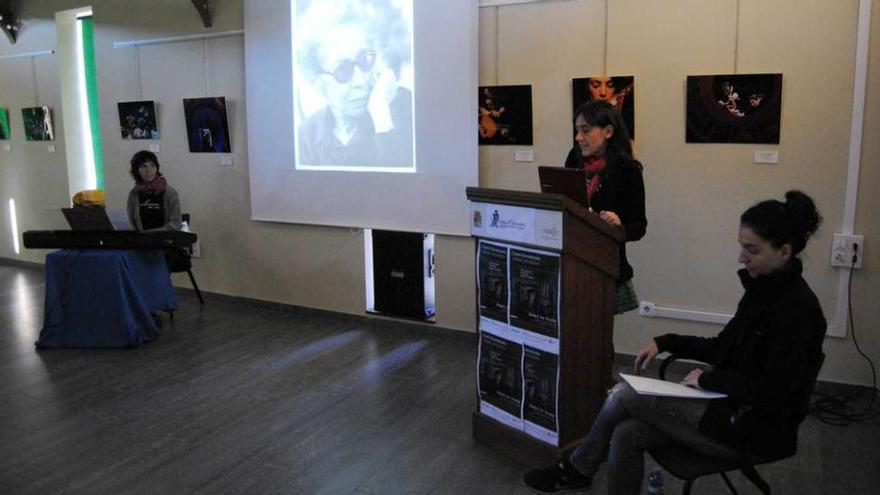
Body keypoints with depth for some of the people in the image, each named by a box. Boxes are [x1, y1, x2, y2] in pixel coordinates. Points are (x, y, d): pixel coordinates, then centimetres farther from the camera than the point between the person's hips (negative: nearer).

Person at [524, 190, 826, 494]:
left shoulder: (796, 308, -21)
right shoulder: (762, 289, 6)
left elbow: (774, 390, -25)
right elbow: (723, 347, 15)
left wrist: (708, 379, -17)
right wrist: (666, 343, 5)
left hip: (754, 432, -8)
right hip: (733, 407, 8)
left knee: (624, 395, -10)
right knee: (627, 435, -10)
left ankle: (577, 469, 14)